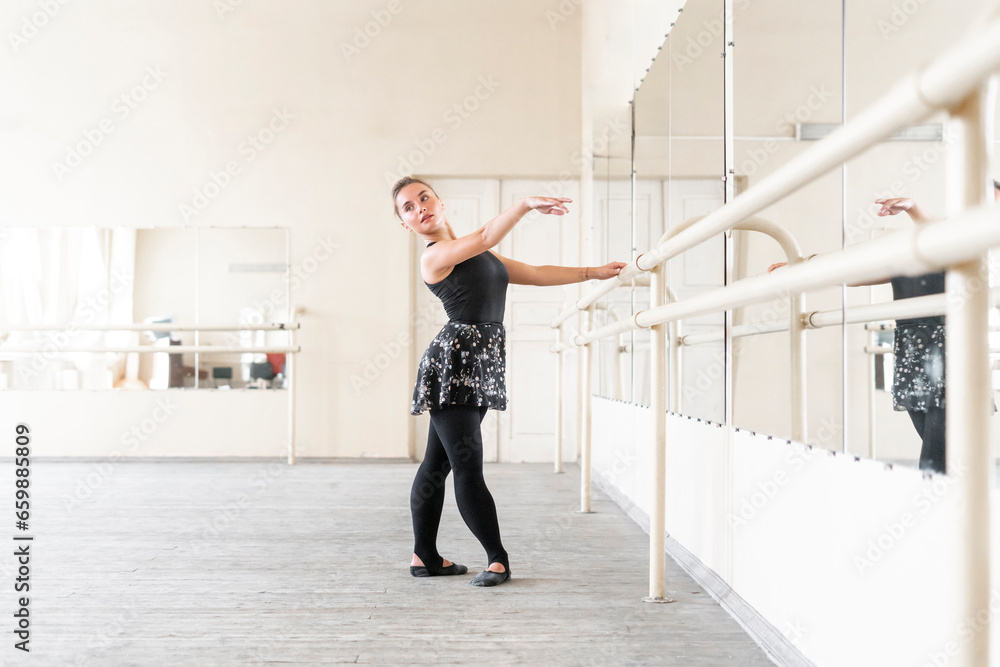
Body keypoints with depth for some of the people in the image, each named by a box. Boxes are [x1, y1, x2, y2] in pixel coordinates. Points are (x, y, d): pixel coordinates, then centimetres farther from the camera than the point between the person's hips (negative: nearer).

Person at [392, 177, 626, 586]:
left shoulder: (475, 256, 22)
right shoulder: (435, 256, -5)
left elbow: (535, 274, 24)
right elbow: (485, 237, -23)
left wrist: (592, 273, 23)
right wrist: (526, 204, -26)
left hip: (477, 369, 8)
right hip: (452, 364, -8)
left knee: (437, 464, 12)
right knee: (468, 468, -7)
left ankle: (425, 557, 18)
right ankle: (497, 557, 2)